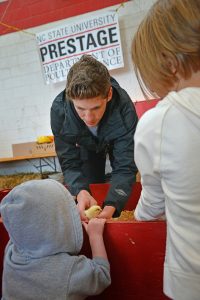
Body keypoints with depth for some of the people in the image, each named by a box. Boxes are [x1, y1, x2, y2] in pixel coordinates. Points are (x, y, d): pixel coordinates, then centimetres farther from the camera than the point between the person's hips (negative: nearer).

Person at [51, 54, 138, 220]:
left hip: (116, 142, -1)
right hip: (86, 146, 1)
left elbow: (125, 167, -41)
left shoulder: (124, 106, -45)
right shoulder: (59, 110, -39)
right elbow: (69, 164, -31)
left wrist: (111, 206, -58)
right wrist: (81, 192, -54)